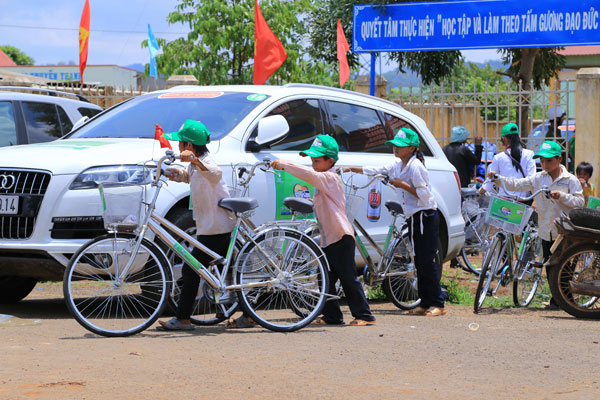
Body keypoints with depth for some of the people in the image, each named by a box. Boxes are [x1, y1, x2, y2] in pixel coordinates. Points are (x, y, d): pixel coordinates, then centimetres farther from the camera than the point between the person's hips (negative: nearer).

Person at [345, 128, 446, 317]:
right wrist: (351, 169, 12)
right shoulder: (398, 165, 12)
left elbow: (424, 194, -18)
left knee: (427, 261, -10)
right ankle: (425, 303, 12)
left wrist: (402, 185, -17)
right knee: (419, 262, 9)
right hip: (414, 218, 9)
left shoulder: (415, 166, -15)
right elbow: (375, 170, 17)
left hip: (426, 217, -9)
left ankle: (437, 304, -7)